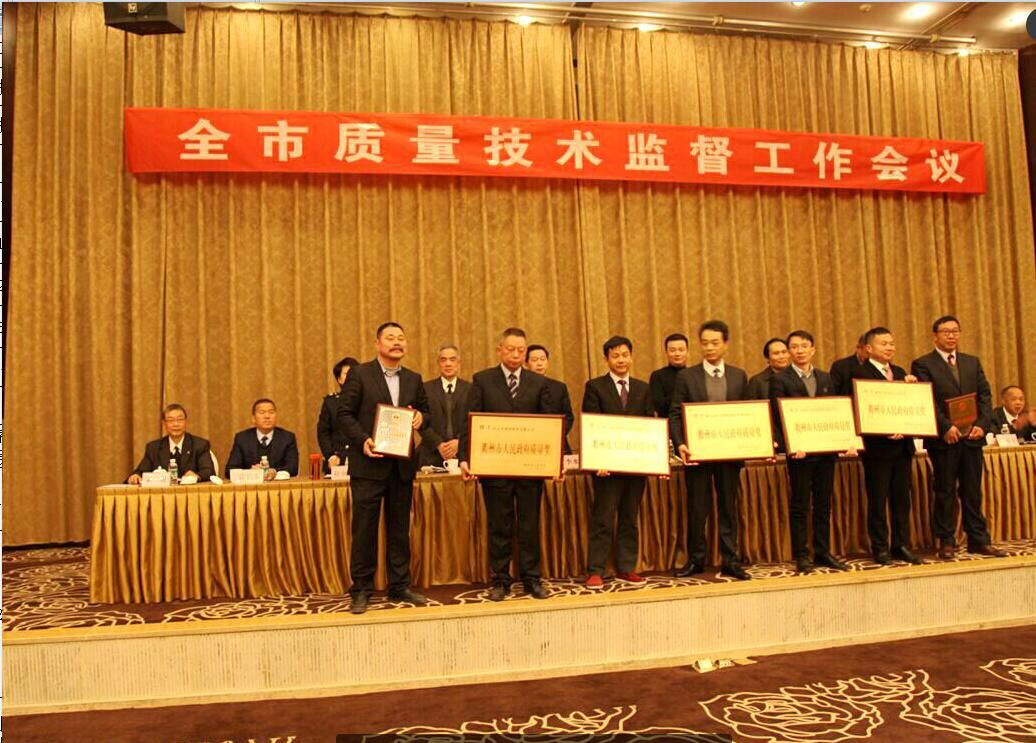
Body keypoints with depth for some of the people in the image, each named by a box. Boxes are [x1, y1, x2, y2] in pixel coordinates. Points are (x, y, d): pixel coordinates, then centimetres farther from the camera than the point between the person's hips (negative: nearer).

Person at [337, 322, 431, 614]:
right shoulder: (359, 374, -2)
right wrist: (362, 440, -18)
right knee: (364, 529, 1)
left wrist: (421, 419, -6)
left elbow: (424, 412, 18)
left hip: (402, 464, 4)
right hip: (369, 462, -4)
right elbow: (345, 413, -4)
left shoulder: (414, 379, 11)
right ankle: (361, 590, 12)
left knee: (400, 529, 11)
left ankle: (400, 587, 21)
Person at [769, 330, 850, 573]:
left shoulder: (825, 378, 13)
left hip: (826, 450, 5)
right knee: (800, 505, 2)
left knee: (823, 504, 10)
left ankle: (823, 552, 20)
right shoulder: (780, 380, -3)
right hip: (800, 451, -5)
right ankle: (801, 555, 10)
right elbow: (778, 418, -8)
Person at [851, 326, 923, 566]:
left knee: (902, 499, 11)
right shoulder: (860, 373, -7)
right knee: (878, 500, 3)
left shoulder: (900, 372, 16)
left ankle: (901, 546, 21)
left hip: (902, 445, 6)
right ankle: (880, 549, 12)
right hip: (877, 446, -6)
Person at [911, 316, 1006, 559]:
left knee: (973, 491, 9)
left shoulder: (973, 362, 15)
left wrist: (983, 424, -6)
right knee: (944, 492, 3)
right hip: (943, 438, -4)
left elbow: (985, 395, 8)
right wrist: (946, 427, -18)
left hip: (972, 436, 4)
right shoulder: (923, 365, -1)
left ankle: (978, 540, 17)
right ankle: (946, 543, 10)